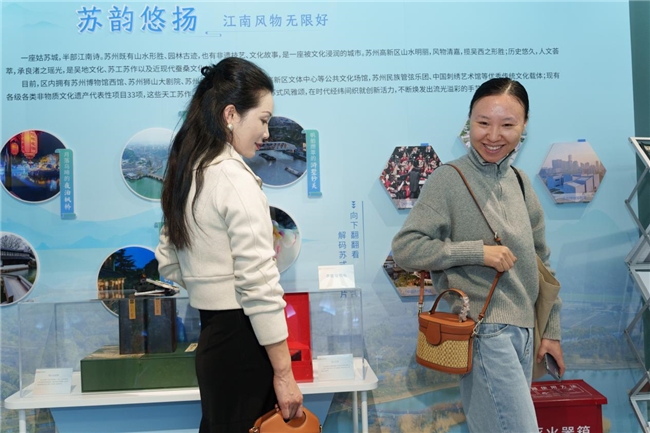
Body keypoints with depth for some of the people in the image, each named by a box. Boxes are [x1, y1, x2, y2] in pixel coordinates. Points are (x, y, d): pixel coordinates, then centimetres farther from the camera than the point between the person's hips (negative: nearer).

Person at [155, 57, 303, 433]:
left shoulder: (186, 174, 9)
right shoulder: (236, 179, -16)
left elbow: (169, 264, 17)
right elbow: (258, 283, -20)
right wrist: (284, 372, -16)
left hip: (210, 334, 8)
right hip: (242, 339, -8)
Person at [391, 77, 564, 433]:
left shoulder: (520, 182, 9)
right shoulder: (448, 180, -10)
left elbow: (540, 261, 16)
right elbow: (404, 248, -16)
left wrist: (551, 330, 16)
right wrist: (477, 251, -20)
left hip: (523, 329, 7)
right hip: (484, 330, -6)